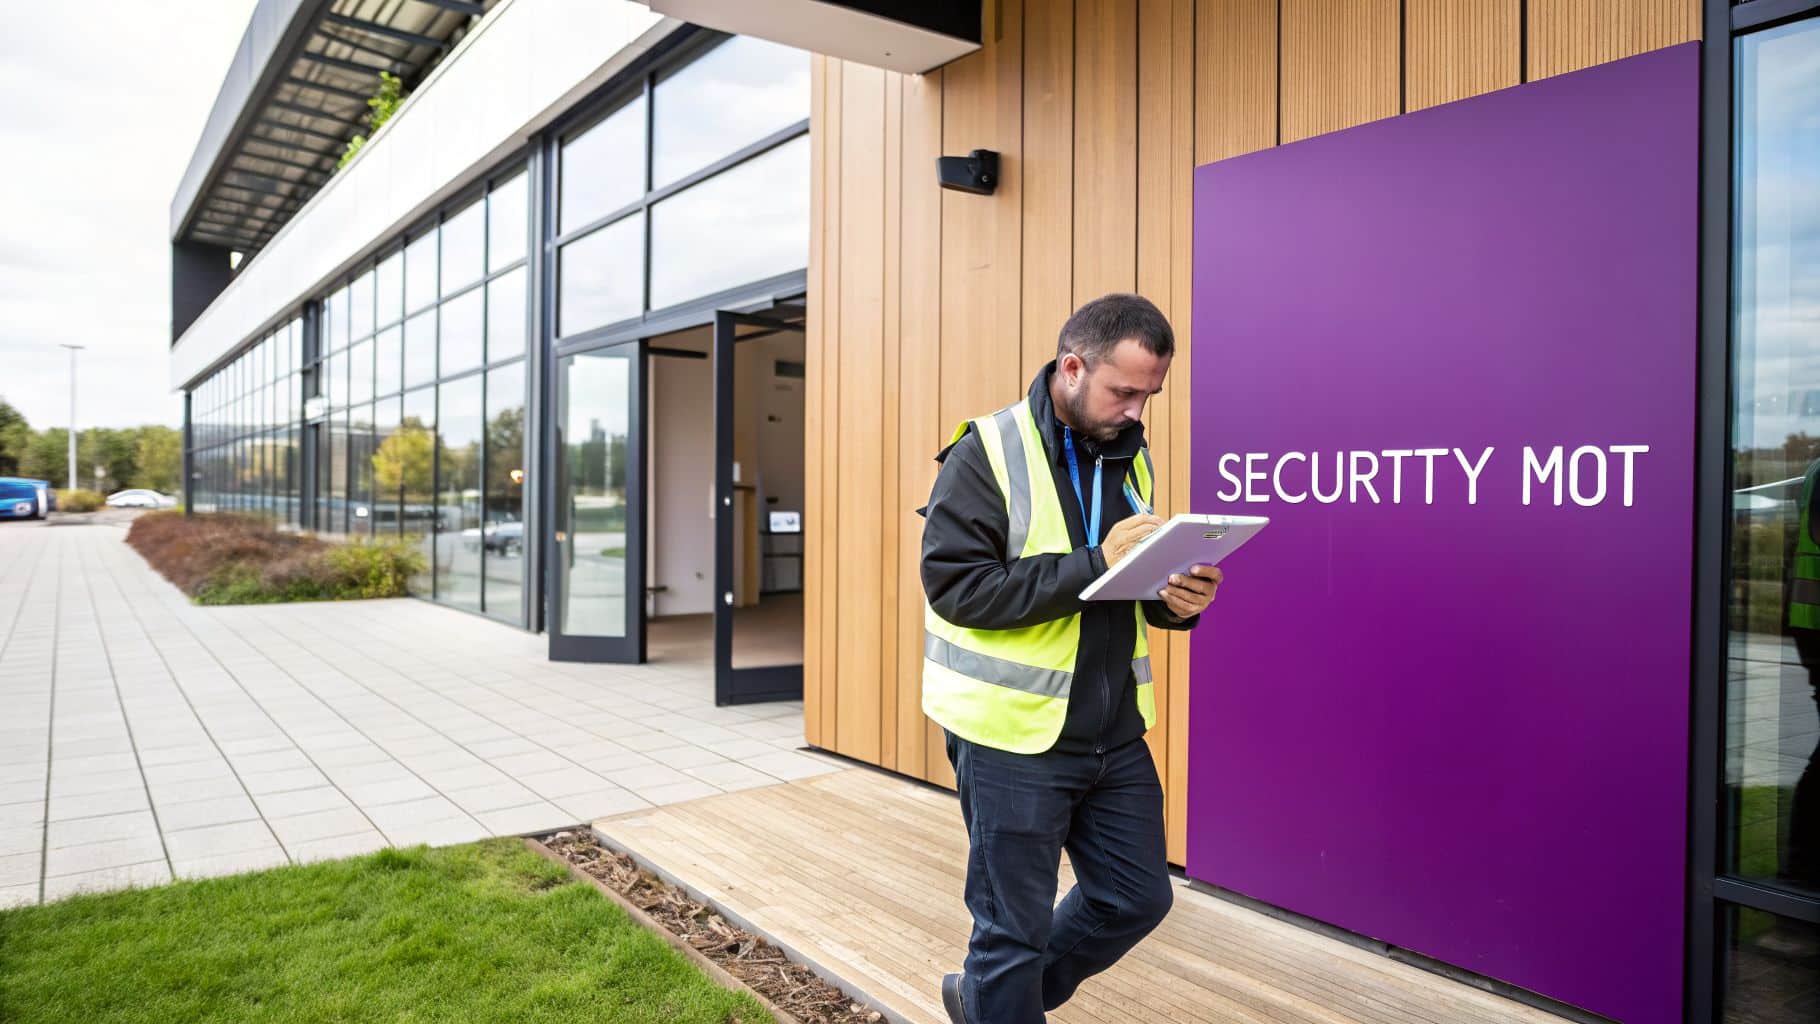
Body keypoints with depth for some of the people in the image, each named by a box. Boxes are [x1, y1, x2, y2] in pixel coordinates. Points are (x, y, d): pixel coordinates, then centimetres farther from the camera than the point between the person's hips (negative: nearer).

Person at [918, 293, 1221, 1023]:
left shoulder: (1129, 456, 8)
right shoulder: (986, 451, -13)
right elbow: (955, 585, -21)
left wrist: (1175, 599, -7)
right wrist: (1093, 563, -26)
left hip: (1115, 735, 7)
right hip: (1014, 735, -7)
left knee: (1137, 897, 18)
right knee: (1015, 929, 7)